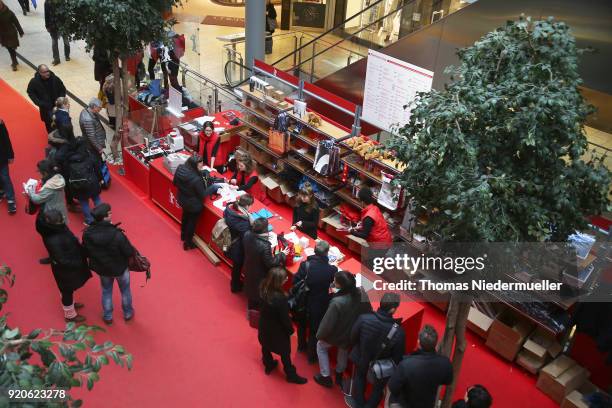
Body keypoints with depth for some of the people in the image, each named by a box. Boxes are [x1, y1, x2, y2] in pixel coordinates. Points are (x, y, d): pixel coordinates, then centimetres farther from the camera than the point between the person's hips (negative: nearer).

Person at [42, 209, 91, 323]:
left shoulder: (60, 228, -14)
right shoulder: (53, 241, -38)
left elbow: (72, 242, 3)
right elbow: (62, 261, -29)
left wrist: (82, 252, 2)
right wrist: (79, 264, -21)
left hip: (71, 264, 7)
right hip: (65, 269, -7)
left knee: (69, 289, 32)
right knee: (67, 290, 18)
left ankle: (70, 304, 59)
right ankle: (70, 315, 42)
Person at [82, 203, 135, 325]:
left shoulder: (87, 233, -22)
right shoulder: (116, 234, -36)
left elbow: (86, 252, -6)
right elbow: (129, 252, -25)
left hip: (101, 268, 3)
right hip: (120, 268, -3)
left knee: (106, 291, 28)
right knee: (125, 290, 24)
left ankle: (108, 317, 43)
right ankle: (128, 313, 44)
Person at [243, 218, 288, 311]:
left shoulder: (247, 235, -21)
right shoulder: (264, 245, -40)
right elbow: (270, 263, -27)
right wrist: (282, 254, -14)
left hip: (249, 271, 6)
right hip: (260, 275, -6)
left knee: (251, 289, 31)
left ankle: (251, 307, 54)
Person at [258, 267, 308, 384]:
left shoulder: (264, 288, -20)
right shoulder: (280, 298, -39)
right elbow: (285, 318, -24)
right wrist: (290, 330, -6)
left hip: (264, 326, 6)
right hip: (277, 330, -6)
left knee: (266, 346, 30)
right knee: (285, 353, 17)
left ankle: (269, 365, 55)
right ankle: (291, 375, 38)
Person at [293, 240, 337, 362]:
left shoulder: (305, 265, -22)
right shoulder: (332, 269, -25)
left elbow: (295, 282, -14)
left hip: (303, 302, 2)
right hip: (319, 305, -2)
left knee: (302, 325, 30)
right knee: (315, 330, 20)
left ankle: (301, 345, 55)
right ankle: (312, 355, 39)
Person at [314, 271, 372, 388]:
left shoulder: (337, 302, -39)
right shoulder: (361, 293, -23)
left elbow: (328, 323, -26)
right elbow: (368, 312, -6)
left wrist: (320, 335, -6)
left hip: (337, 334, -5)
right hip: (353, 333, 5)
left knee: (321, 347, 26)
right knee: (343, 348, 36)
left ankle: (326, 377, 35)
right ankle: (339, 375, 52)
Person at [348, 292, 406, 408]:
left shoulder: (363, 319, -34)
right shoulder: (399, 332, -37)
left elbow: (353, 338, -15)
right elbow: (397, 358, -20)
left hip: (361, 358, 2)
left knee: (359, 377, 35)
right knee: (378, 387, 31)